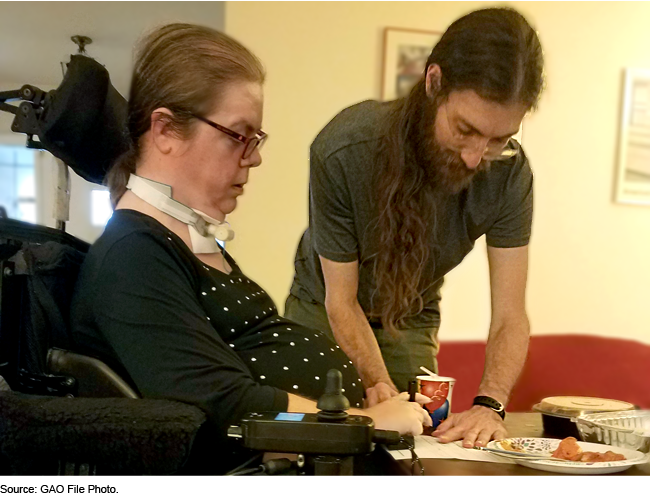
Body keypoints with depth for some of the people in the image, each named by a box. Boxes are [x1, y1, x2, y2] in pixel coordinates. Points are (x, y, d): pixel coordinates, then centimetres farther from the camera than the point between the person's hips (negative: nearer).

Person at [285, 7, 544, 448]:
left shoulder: (509, 172, -25)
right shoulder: (343, 151, -33)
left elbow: (511, 317, -23)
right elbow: (341, 299, -23)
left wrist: (489, 404, -42)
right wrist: (380, 385, -38)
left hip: (412, 324, 2)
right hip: (322, 312, -2)